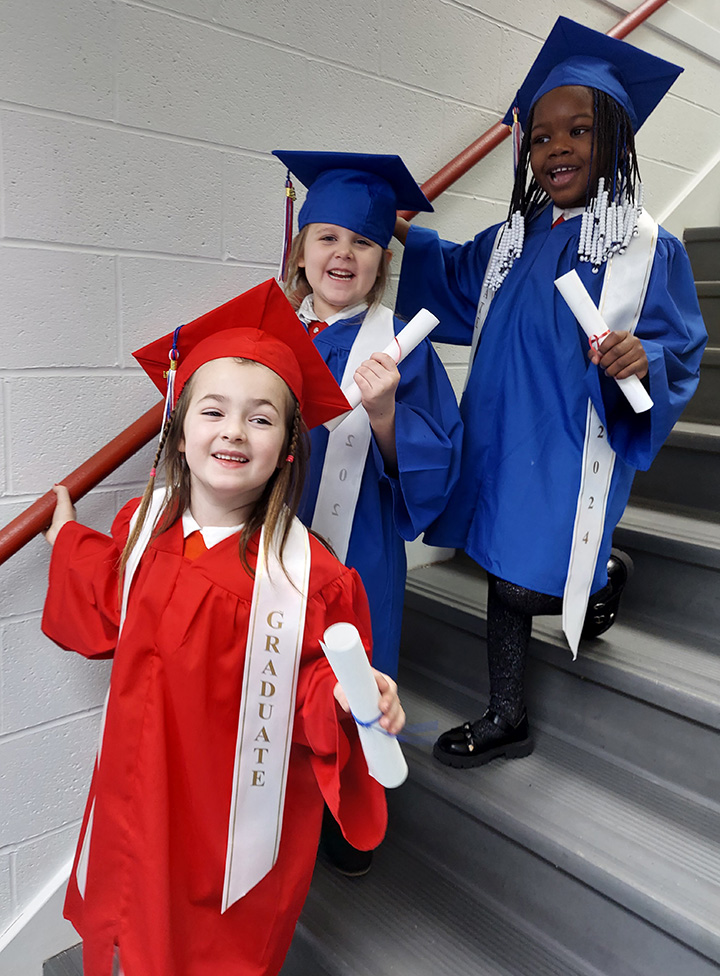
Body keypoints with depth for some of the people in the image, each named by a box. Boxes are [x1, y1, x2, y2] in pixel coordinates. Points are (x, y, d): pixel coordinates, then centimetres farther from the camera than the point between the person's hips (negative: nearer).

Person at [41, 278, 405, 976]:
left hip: (245, 808, -4)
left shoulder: (305, 570, -24)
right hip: (141, 787, 4)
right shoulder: (143, 527, -8)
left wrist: (346, 699, -36)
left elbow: (316, 681, -15)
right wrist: (68, 540, 17)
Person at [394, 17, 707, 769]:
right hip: (501, 434, 6)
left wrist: (643, 356, -28)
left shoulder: (646, 246, -8)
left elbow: (683, 345, -7)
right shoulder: (516, 238, 7)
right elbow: (459, 277, 25)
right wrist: (400, 234, 18)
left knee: (525, 587, -5)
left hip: (571, 446, -5)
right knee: (503, 573, 14)